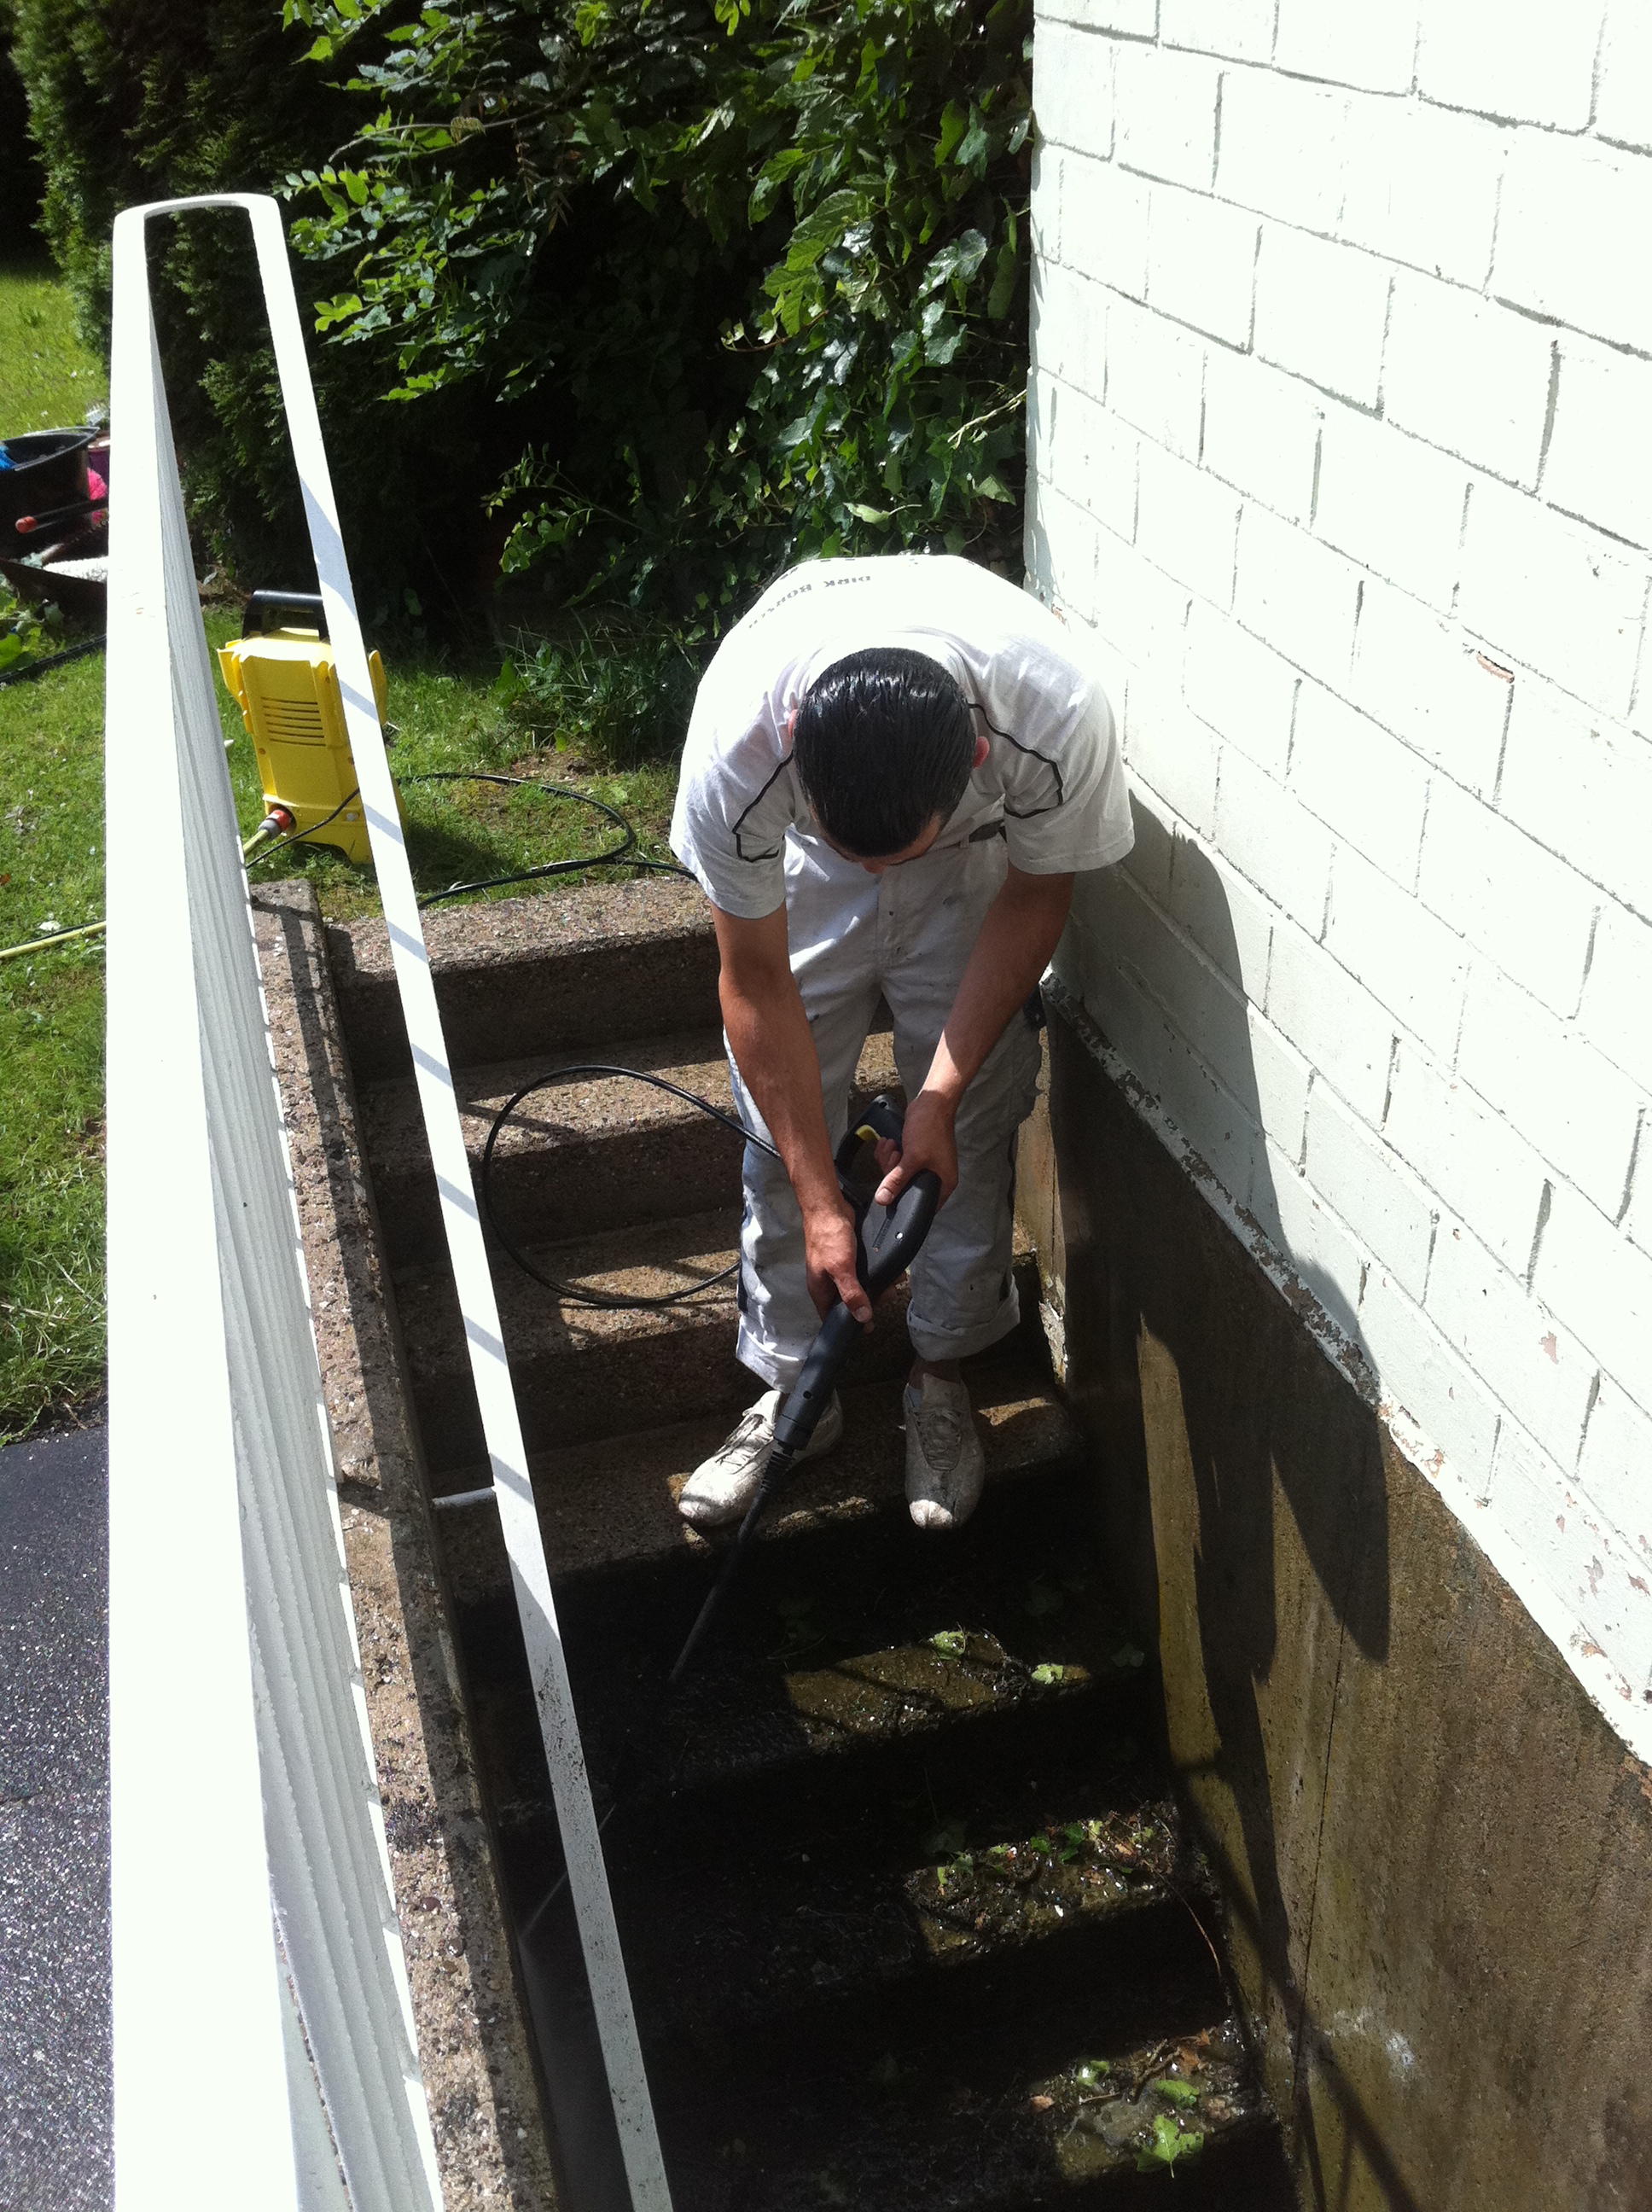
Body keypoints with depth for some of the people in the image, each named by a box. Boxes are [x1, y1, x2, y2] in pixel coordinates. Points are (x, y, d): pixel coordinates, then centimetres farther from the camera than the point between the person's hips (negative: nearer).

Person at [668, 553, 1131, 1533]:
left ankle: (944, 1384, 23)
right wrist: (821, 1200, -23)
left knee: (976, 1127, 1)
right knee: (780, 1128, 0)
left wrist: (941, 1093, -20)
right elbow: (757, 986, -25)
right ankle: (794, 1389, 20)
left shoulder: (1059, 721, -41)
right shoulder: (734, 746, -40)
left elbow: (1037, 893, -18)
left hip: (981, 852, 0)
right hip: (803, 864, 0)